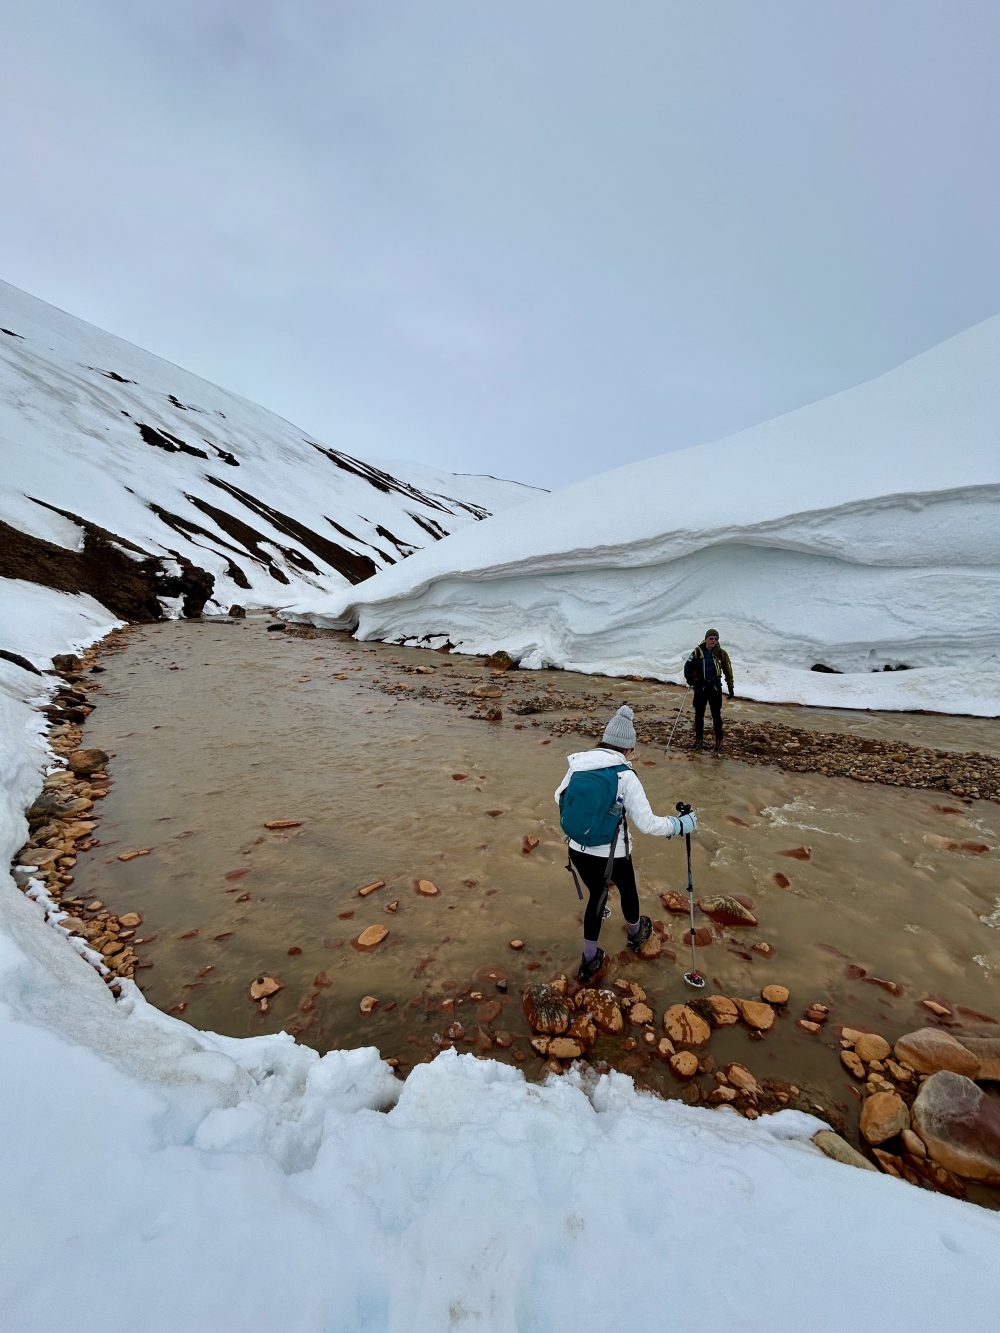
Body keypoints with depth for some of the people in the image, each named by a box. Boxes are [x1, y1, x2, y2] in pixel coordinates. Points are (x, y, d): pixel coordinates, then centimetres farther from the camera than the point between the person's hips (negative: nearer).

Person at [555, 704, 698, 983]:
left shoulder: (577, 764, -7)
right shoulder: (625, 776, -19)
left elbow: (560, 798, 8)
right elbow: (648, 823, -17)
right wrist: (681, 824, -2)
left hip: (578, 852, 3)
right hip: (612, 855, -3)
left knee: (596, 895, 27)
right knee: (627, 890, 29)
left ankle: (589, 961, 37)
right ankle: (635, 935, 58)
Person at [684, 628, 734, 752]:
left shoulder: (721, 653, -2)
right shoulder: (698, 651, -3)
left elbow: (728, 671, 6)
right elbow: (688, 665, 3)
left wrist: (731, 687, 7)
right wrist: (689, 677, -15)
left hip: (715, 687, -1)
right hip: (700, 687, 1)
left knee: (716, 715, 2)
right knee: (699, 714, 8)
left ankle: (719, 740, 14)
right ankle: (699, 739, 19)